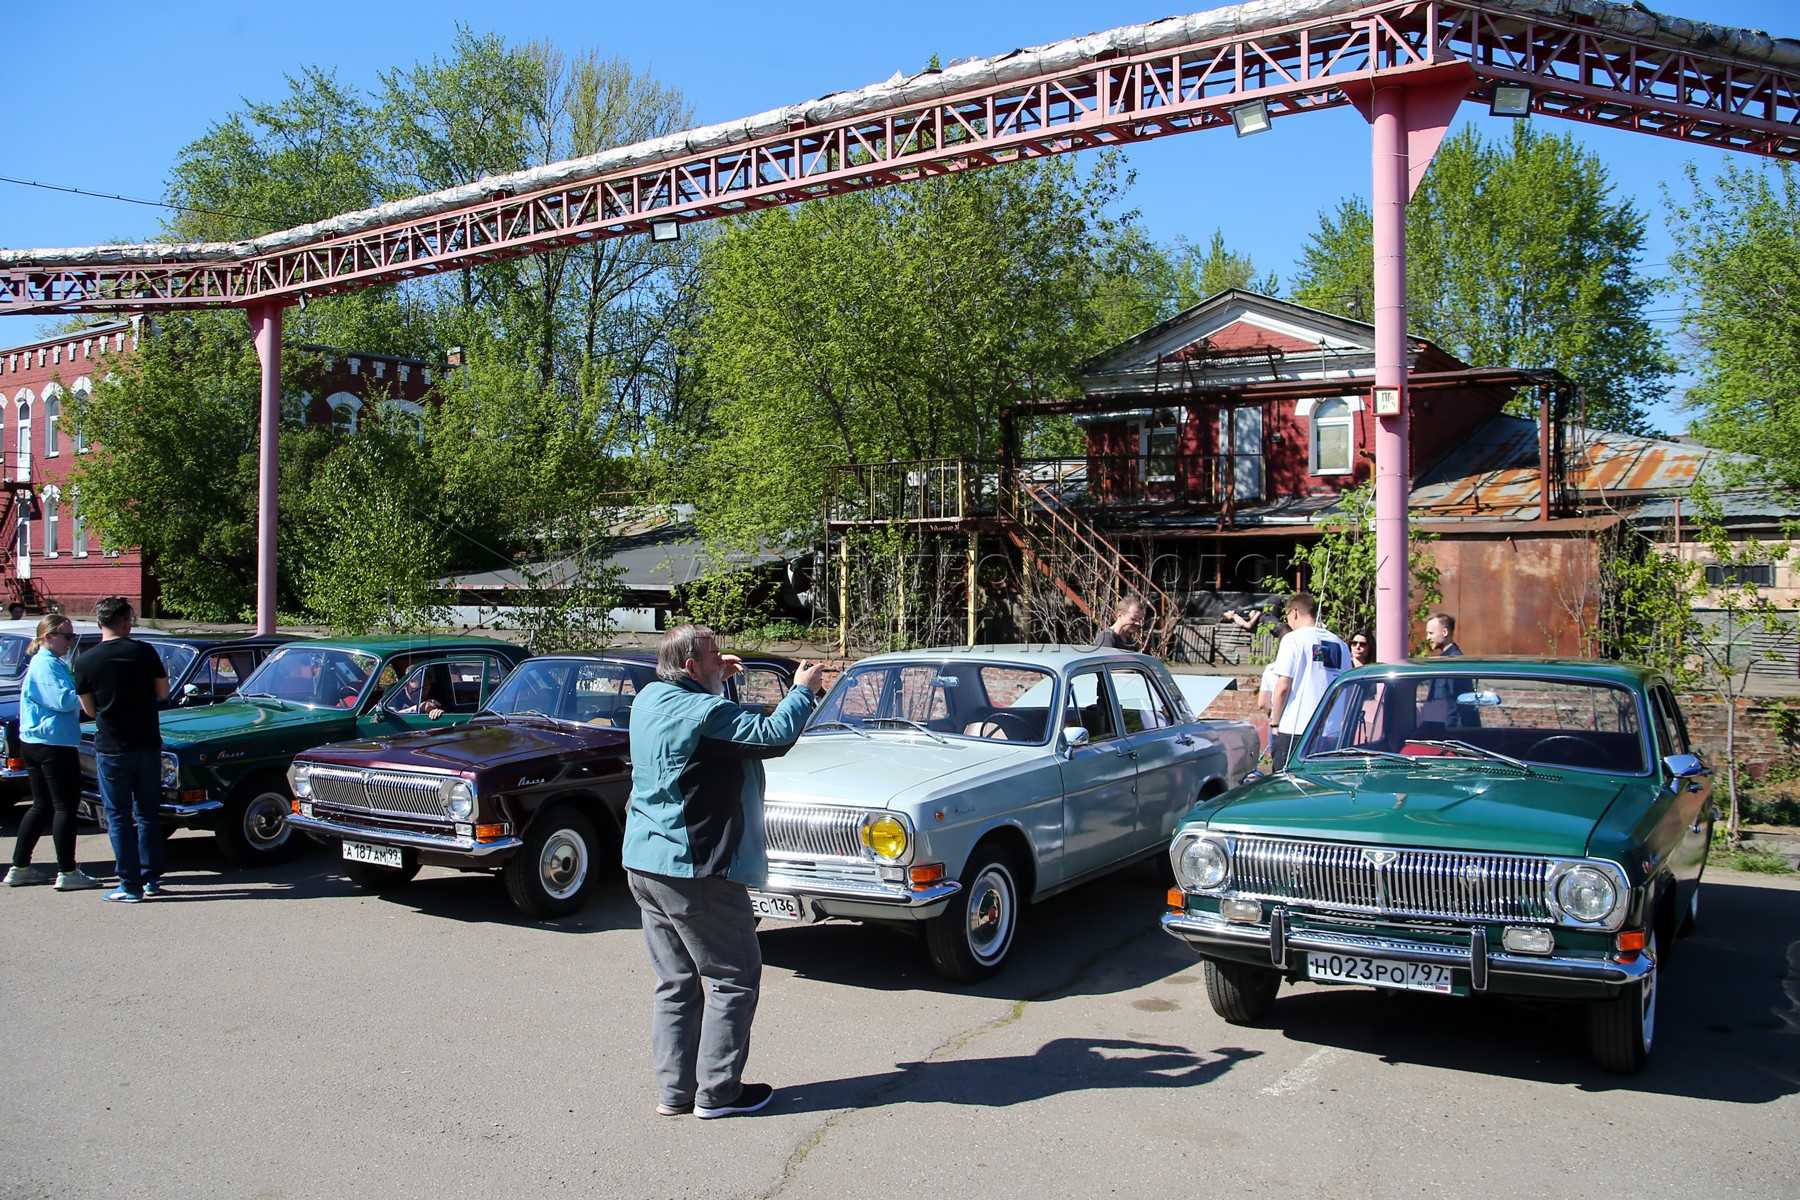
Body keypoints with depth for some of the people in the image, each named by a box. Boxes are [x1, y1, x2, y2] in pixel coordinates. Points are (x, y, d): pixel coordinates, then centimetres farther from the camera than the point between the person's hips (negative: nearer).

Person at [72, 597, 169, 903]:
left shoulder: (86, 662, -7)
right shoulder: (145, 652, -5)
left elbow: (90, 709, 3)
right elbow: (163, 693, 5)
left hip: (111, 749, -2)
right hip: (148, 746, 2)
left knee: (119, 818, 5)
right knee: (149, 814, 14)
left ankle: (130, 886, 5)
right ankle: (152, 878, 19)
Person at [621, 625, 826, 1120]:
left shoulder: (649, 699, 8)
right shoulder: (705, 713, -19)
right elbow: (774, 736, -19)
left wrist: (715, 681, 20)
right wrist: (803, 690, -5)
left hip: (642, 864, 9)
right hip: (693, 871, -9)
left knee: (675, 983, 15)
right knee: (733, 979, 4)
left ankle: (673, 1090, 18)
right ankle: (717, 1092, 8)